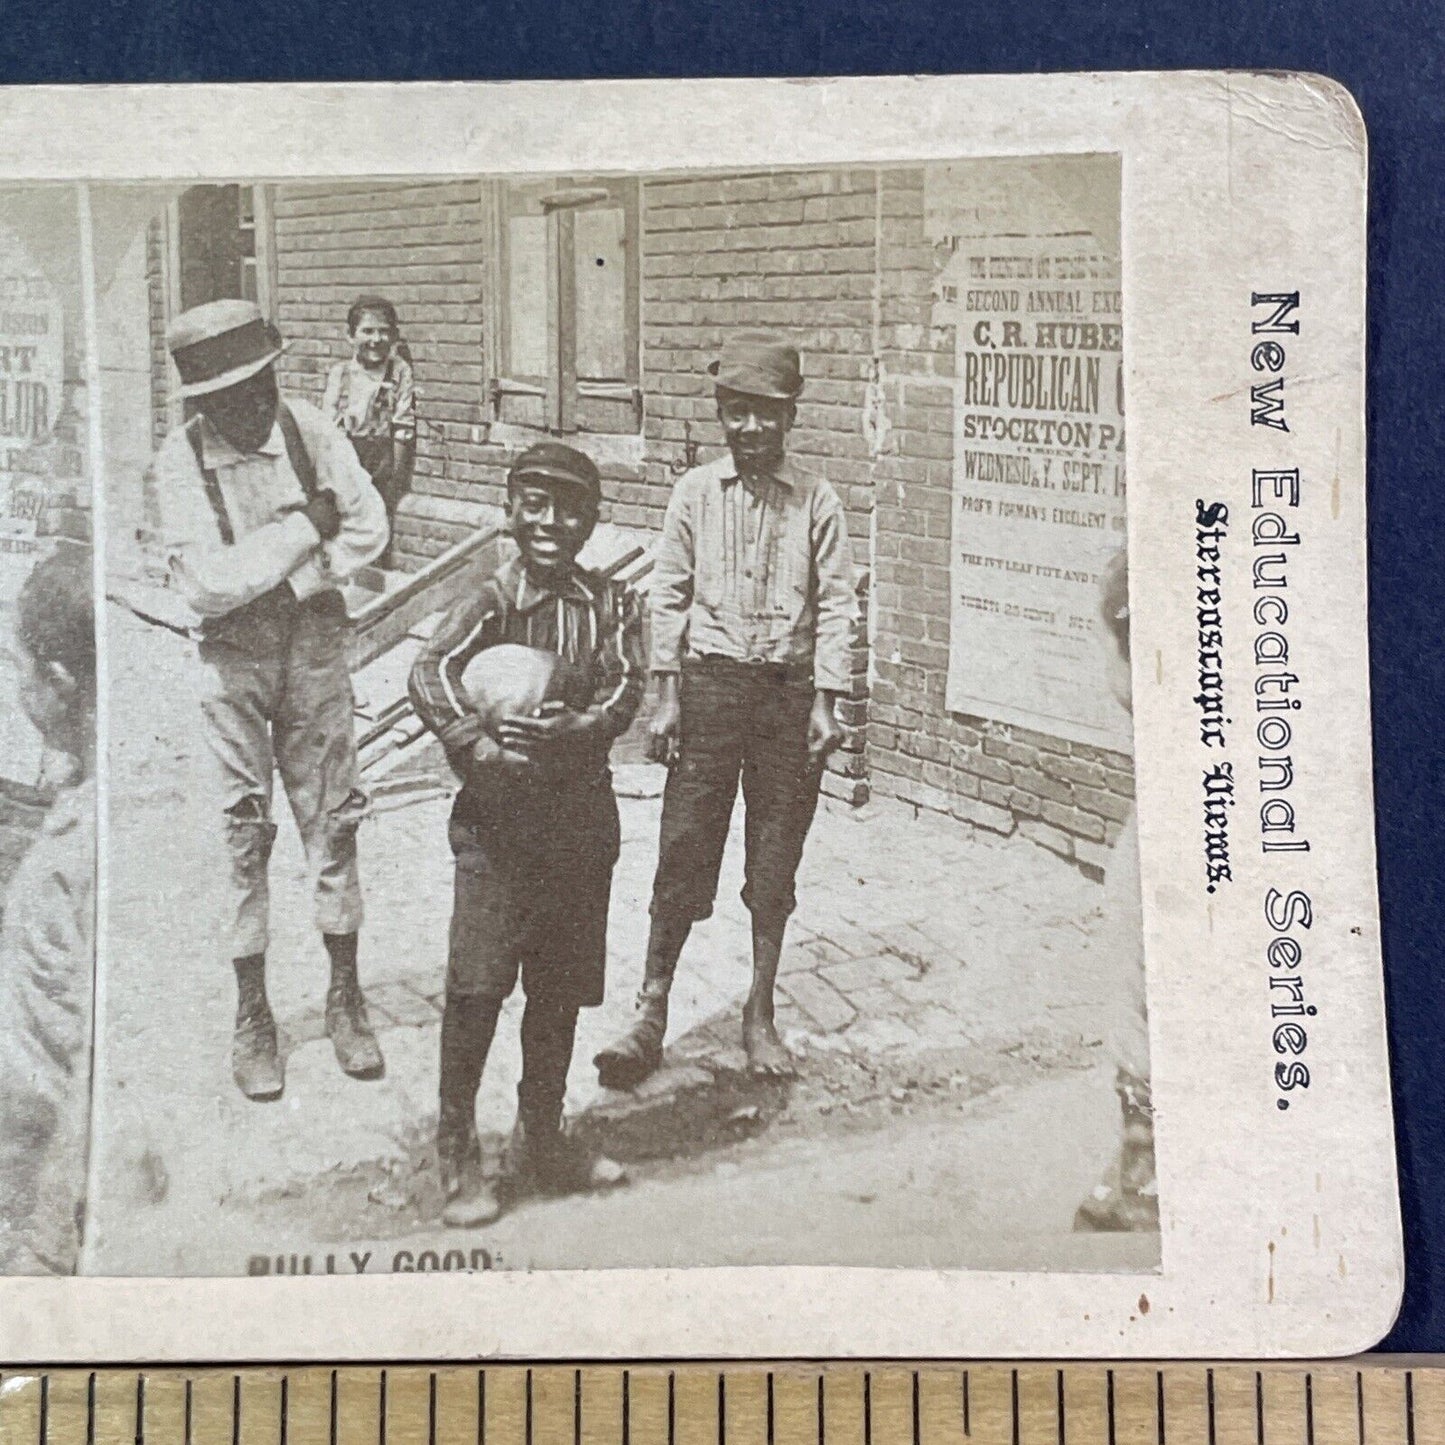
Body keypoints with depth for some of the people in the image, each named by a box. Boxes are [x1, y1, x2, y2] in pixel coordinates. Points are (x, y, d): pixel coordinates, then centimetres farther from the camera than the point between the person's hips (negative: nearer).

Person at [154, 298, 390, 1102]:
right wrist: (305, 528, -18)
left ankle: (346, 996, 20)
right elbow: (206, 582, -21)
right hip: (233, 653, -2)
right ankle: (253, 1017, 16)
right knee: (245, 831, 3)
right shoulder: (181, 461, -13)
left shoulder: (308, 430, -7)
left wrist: (281, 581, -12)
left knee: (334, 817, 6)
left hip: (315, 637, 2)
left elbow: (370, 529, -6)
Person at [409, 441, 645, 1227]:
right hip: (499, 817, -4)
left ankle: (542, 1140, 29)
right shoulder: (493, 602, -7)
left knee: (562, 988, 13)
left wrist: (568, 731, -25)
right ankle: (457, 1153, 9)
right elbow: (430, 674, -21)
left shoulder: (610, 603, 4)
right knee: (477, 985, -6)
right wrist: (482, 749, -31)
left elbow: (626, 689, -7)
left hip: (584, 816, 4)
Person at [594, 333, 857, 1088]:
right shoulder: (695, 492, 2)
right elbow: (669, 593, 4)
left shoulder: (817, 501, 0)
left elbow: (835, 603, 0)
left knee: (776, 858, 8)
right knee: (684, 848, 0)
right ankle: (651, 1013, 10)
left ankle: (760, 1013, 22)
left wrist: (825, 704, -5)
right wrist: (666, 696, 0)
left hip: (788, 688, 0)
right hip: (710, 683, 0)